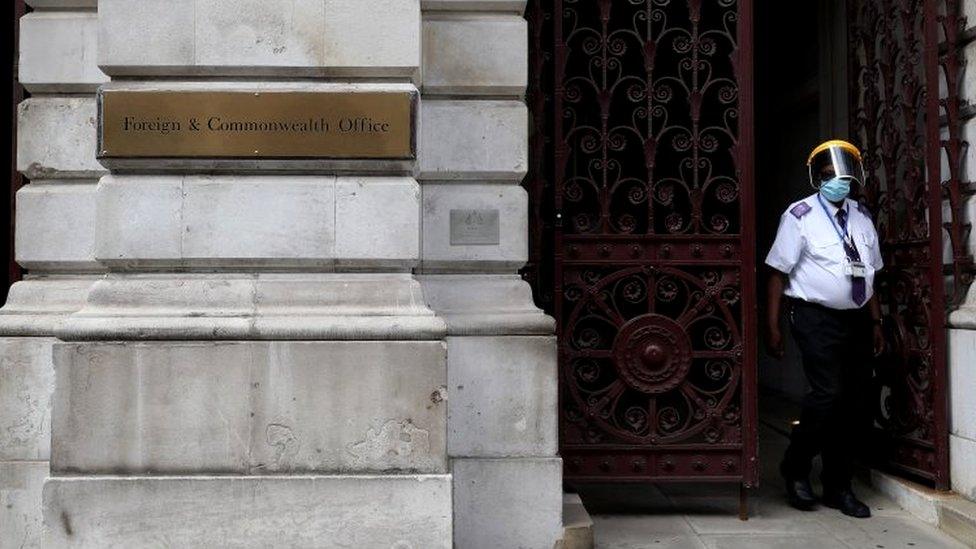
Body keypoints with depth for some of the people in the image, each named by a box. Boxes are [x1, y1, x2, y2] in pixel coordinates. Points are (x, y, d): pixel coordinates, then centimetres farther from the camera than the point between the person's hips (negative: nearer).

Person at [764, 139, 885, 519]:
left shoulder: (862, 217, 12)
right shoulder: (800, 215, -5)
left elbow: (869, 273, 18)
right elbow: (778, 273, -8)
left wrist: (876, 322, 14)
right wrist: (773, 327, -12)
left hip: (856, 320, 6)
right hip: (817, 320, -6)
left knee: (858, 405, 6)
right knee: (827, 397, -17)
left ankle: (838, 487, 21)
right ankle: (795, 469, 8)